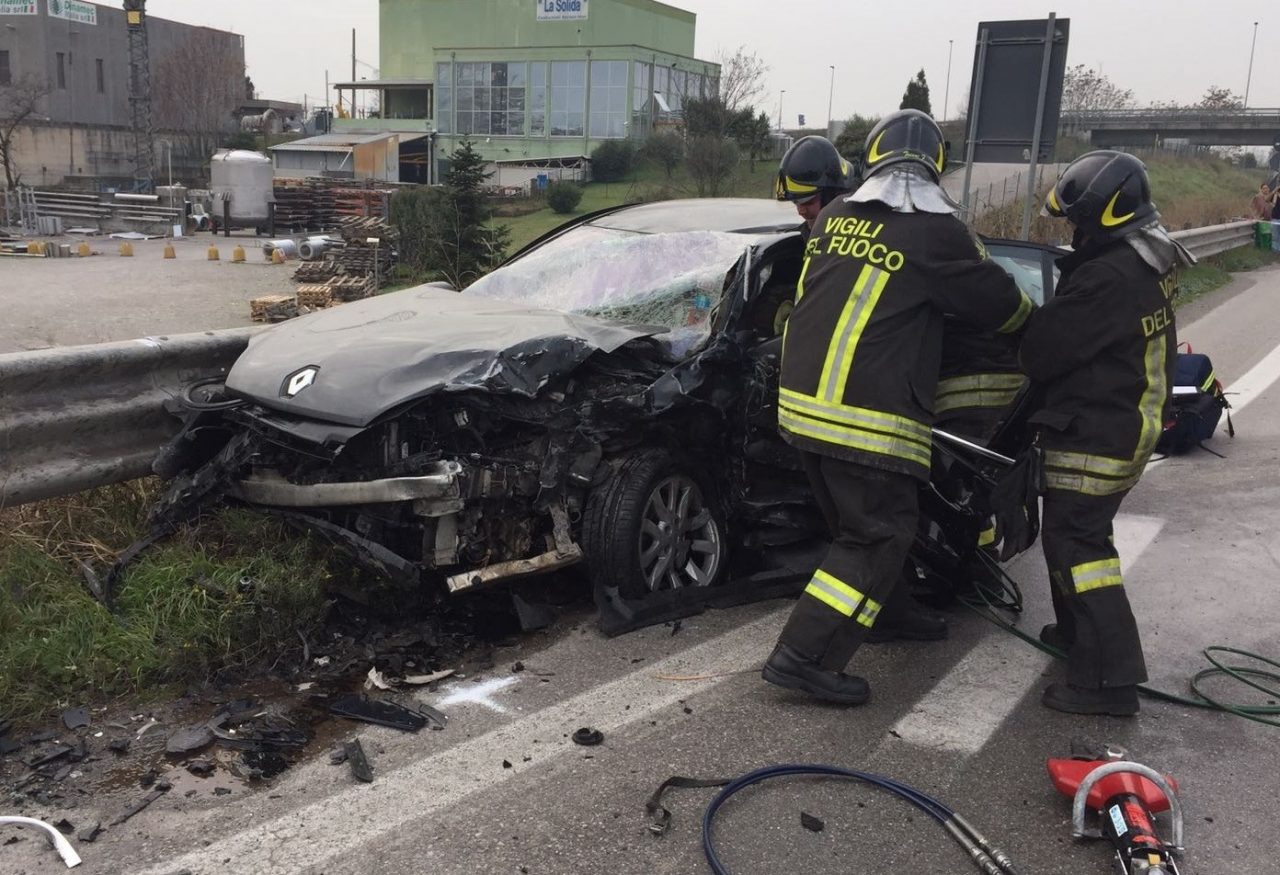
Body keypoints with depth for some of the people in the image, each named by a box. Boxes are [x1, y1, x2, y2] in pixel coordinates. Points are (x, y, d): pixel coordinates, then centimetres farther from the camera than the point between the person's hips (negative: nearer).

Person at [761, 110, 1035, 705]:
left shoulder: (834, 218, 9)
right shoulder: (935, 232, -8)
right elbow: (1001, 305, 3)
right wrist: (1028, 315, 27)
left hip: (803, 403, 7)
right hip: (868, 420, -7)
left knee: (854, 523, 22)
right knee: (879, 538, 3)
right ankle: (806, 656, -1)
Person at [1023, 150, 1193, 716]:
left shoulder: (1108, 278, -25)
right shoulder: (1150, 265, 8)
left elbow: (1043, 350, -17)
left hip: (1094, 435, -10)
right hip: (1133, 423, 10)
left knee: (1075, 545, -7)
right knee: (1079, 533, 23)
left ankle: (1109, 679, -6)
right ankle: (1079, 632, 38)